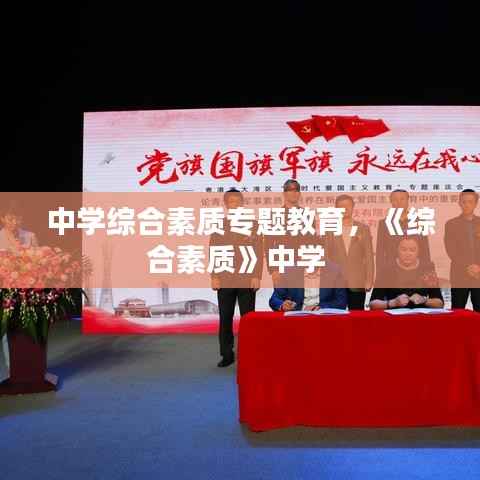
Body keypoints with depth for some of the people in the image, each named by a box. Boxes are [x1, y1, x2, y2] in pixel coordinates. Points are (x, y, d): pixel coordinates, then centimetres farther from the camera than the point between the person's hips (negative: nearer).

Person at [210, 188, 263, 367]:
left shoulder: (252, 224, 5)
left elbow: (258, 252, 2)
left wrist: (257, 276, -5)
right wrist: (213, 277, -1)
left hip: (247, 280, -1)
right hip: (224, 281, 1)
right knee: (225, 319, 4)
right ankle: (227, 354, 14)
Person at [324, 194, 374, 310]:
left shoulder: (363, 229, 5)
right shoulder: (330, 230, 3)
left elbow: (369, 256, 4)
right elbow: (326, 256, 4)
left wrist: (369, 280, -2)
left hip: (358, 283, 0)